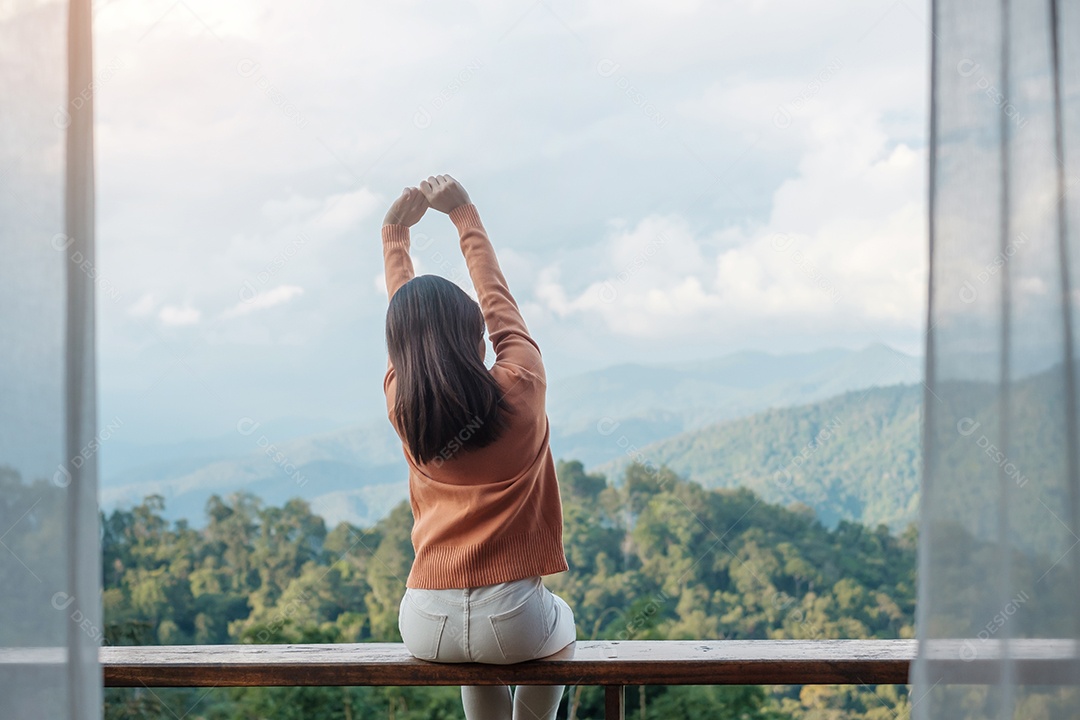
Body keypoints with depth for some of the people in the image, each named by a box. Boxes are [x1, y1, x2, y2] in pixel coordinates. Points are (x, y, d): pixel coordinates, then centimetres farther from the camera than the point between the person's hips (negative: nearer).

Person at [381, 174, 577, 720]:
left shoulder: (401, 406, -4)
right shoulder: (521, 390, -10)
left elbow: (404, 314, 14)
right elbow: (498, 300, 7)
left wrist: (395, 234, 27)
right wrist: (465, 215, 19)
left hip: (428, 628, 3)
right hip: (514, 625, -2)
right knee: (560, 621, 33)